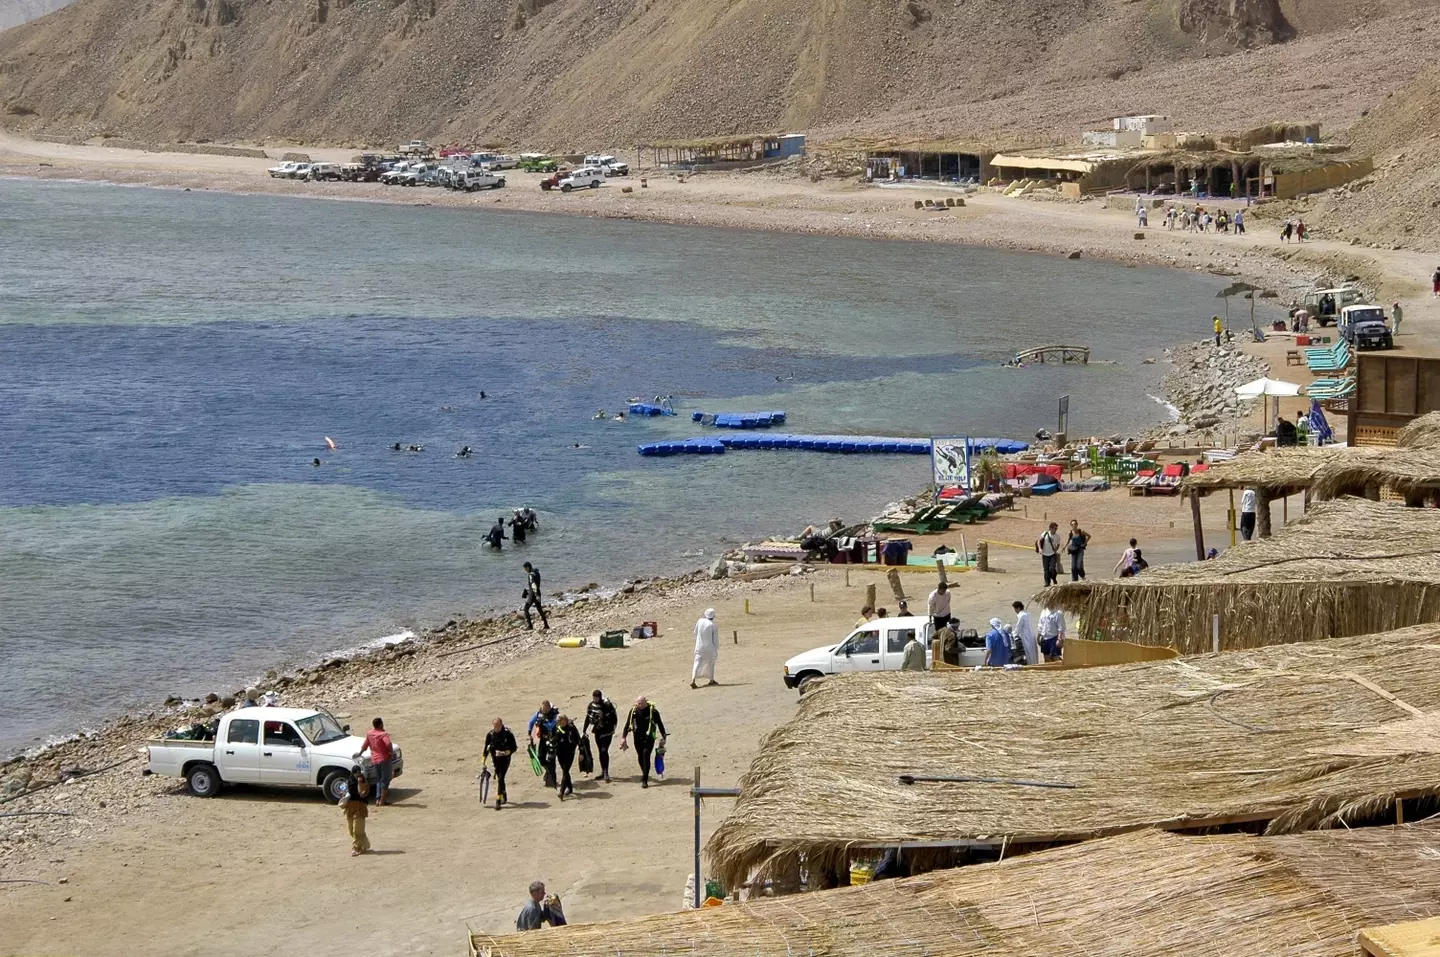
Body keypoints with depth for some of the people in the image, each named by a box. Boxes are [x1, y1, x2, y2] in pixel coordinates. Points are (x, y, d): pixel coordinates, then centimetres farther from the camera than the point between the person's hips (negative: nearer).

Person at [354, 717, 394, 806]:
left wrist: (359, 753, 33)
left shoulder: (369, 734, 5)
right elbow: (388, 744, -32)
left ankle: (378, 799, 12)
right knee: (385, 779, 1)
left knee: (378, 780, 17)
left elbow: (365, 746, 16)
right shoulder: (383, 734, -14)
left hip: (374, 760, 6)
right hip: (384, 759, -6)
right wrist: (392, 752, -15)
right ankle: (382, 800, 1)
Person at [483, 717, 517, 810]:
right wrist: (483, 759, 0)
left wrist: (505, 753, -24)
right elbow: (486, 748, 6)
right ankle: (504, 797, 36)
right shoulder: (490, 734, -4)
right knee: (499, 779, 15)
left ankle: (498, 802, -18)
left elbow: (514, 747, -9)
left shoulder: (508, 734, -15)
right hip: (495, 759, 5)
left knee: (500, 779, -15)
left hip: (505, 758, -5)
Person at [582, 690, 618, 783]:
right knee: (600, 751, 12)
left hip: (607, 732, -6)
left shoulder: (607, 705, -16)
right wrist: (584, 730, 11)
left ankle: (606, 773, -12)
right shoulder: (591, 705, 1)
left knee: (604, 751, -14)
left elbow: (614, 717, -11)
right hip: (597, 732, 6)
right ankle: (603, 772, 21)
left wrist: (613, 728, -21)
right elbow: (588, 718, 12)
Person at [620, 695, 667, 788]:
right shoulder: (634, 711, -1)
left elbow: (660, 724, 1)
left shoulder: (653, 711, -9)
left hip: (649, 737, -4)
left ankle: (644, 780, -12)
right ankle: (644, 774, 37)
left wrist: (663, 737, 4)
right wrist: (623, 737, 1)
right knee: (640, 756, 12)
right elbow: (627, 724, 6)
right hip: (638, 738, 4)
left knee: (646, 756, -13)